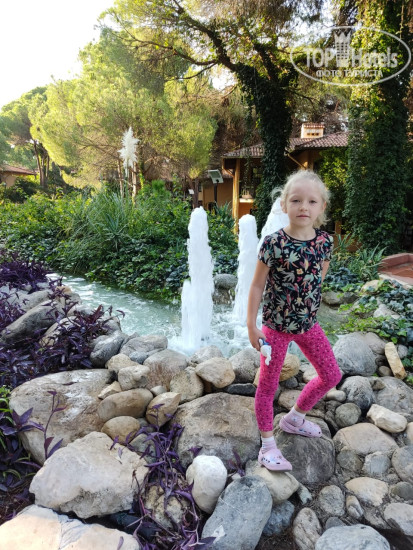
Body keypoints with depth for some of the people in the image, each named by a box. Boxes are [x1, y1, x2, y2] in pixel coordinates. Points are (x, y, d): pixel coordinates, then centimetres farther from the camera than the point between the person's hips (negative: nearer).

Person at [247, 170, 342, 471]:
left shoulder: (325, 242, -6)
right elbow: (257, 285, -12)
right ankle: (268, 445, 29)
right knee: (268, 384, 8)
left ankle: (294, 418, 40)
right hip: (276, 325, -5)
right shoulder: (273, 243, -19)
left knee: (332, 375, 17)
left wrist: (306, 311, 9)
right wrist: (251, 326, -10)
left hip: (308, 324, 5)